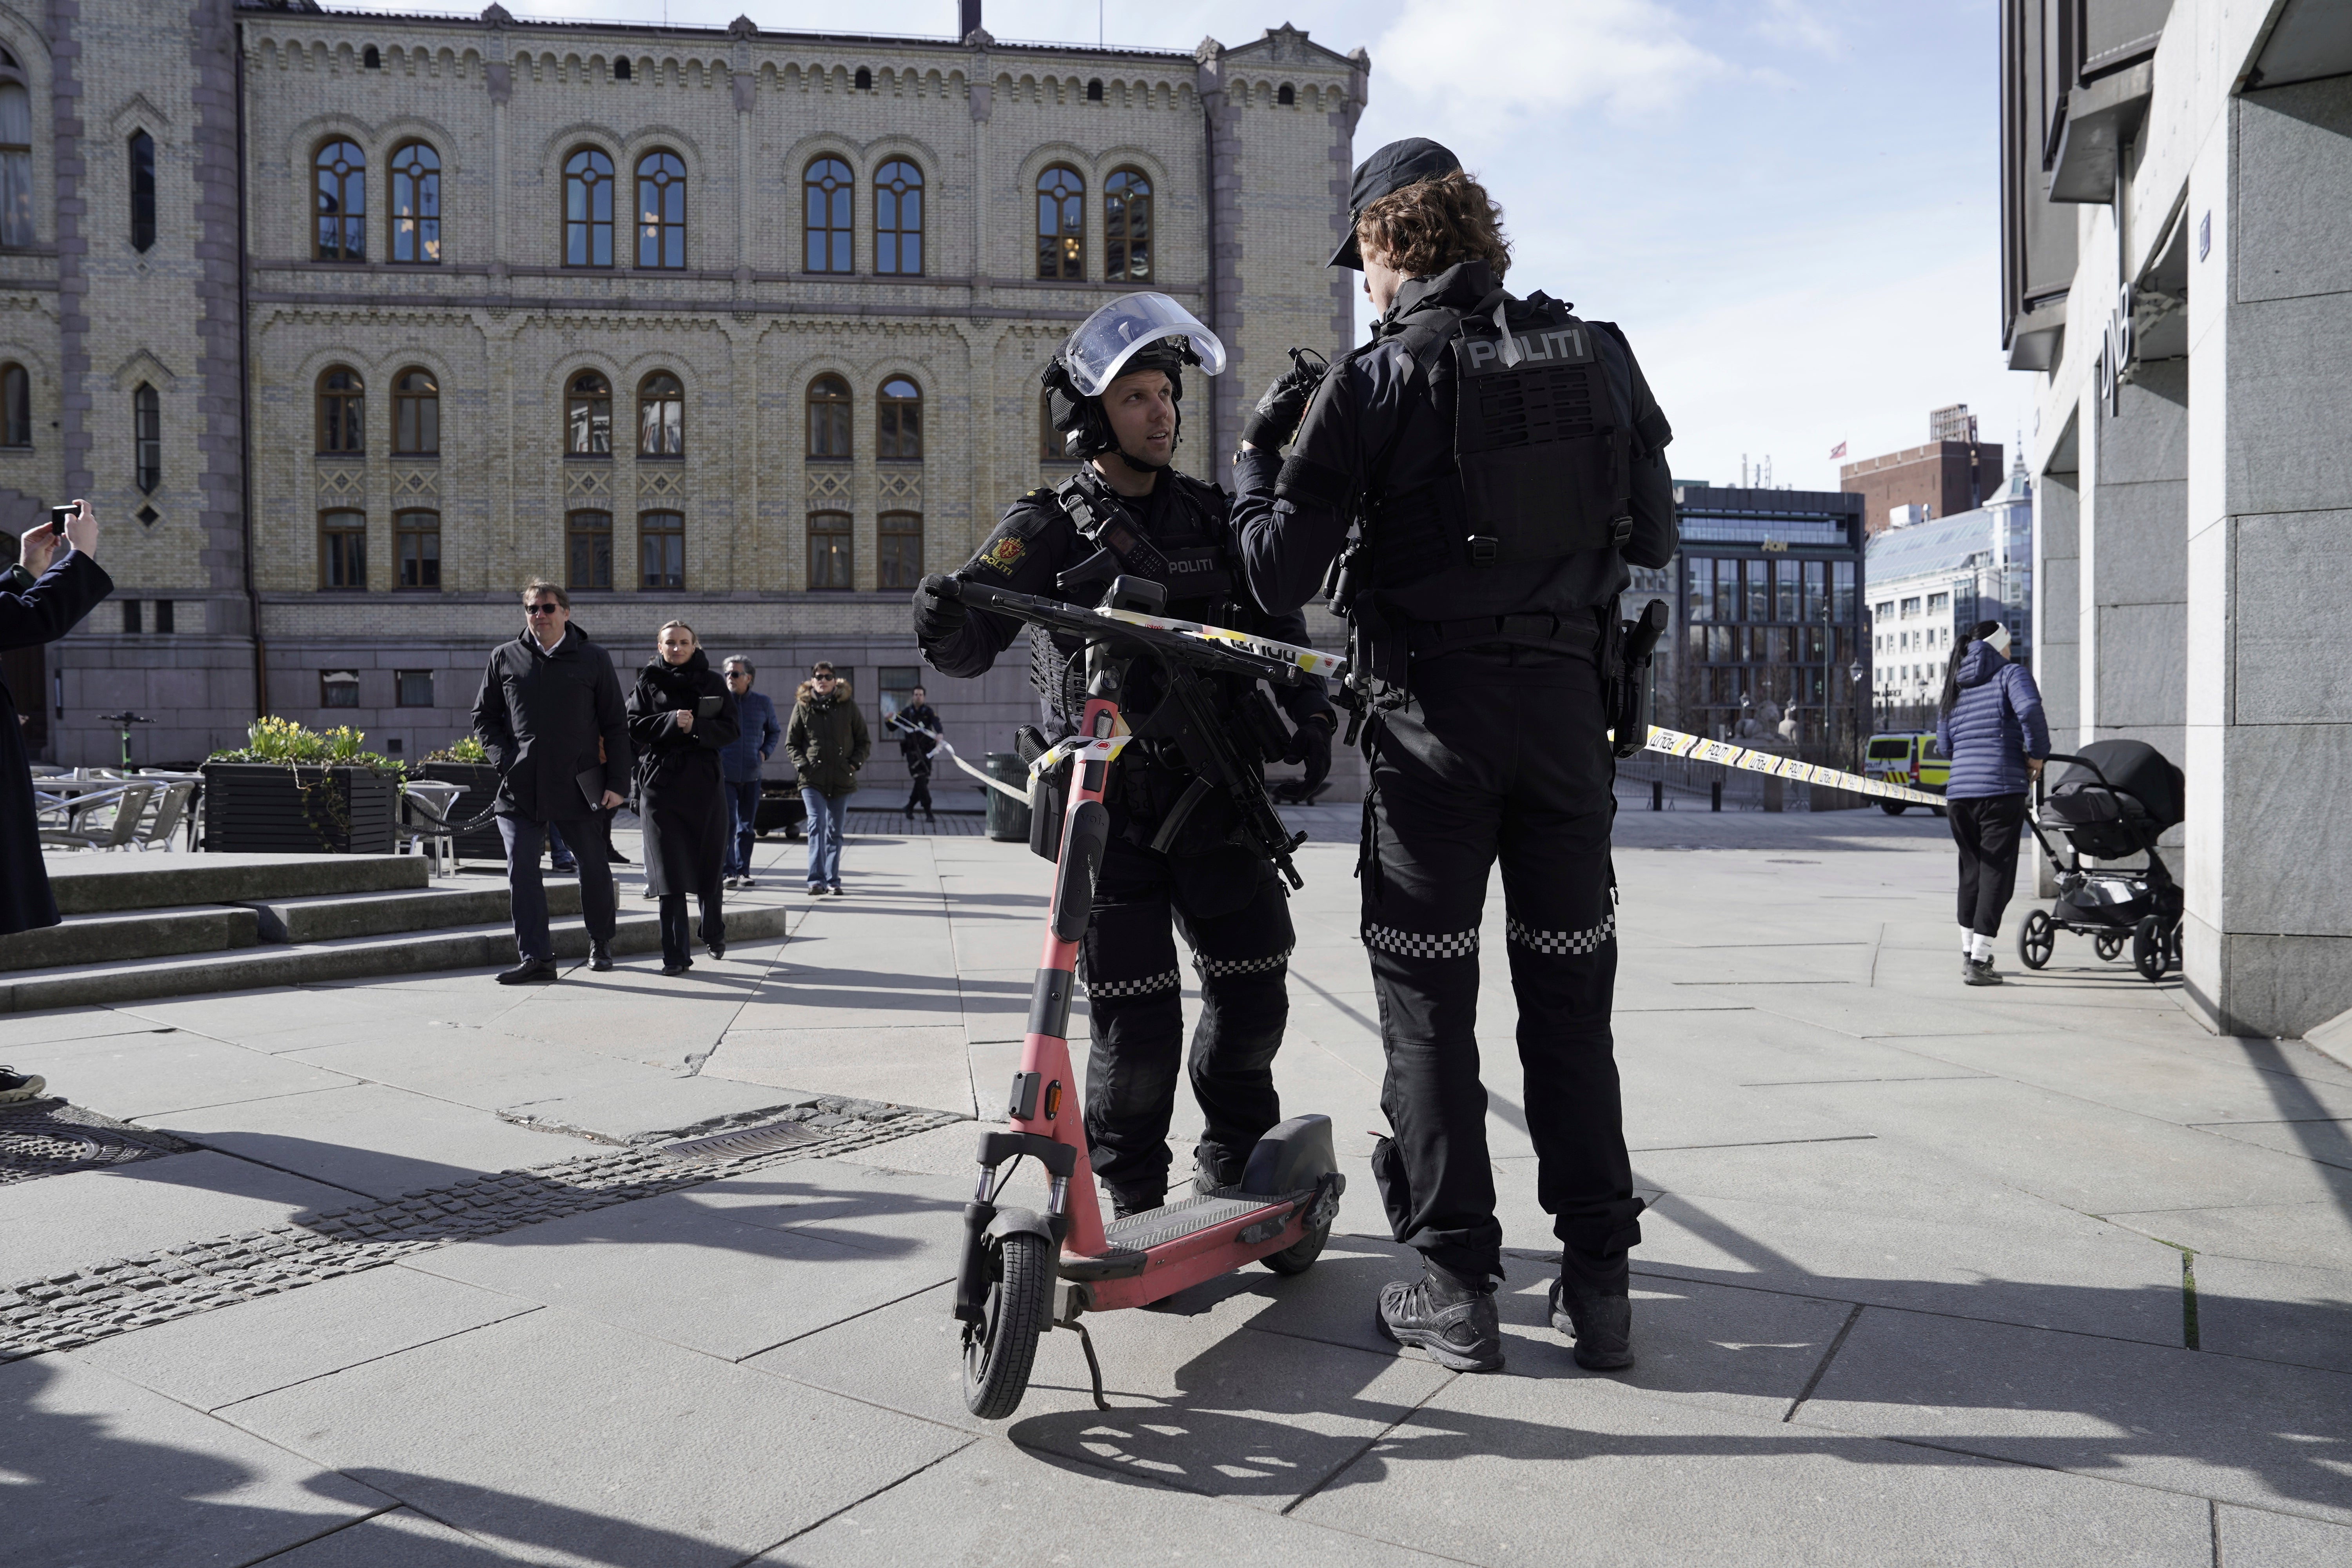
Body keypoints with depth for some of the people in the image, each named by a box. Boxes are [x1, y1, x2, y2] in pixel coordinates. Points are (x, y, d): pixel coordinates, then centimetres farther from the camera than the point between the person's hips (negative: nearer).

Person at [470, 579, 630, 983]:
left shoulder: (594, 660, 3)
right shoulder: (505, 659, 8)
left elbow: (616, 726, 4)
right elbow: (484, 717, 15)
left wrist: (617, 782, -3)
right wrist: (503, 760, -1)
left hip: (578, 785, -1)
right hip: (521, 787, 1)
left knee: (593, 869, 9)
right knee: (522, 871, -6)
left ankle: (601, 944, 28)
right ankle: (537, 958, -4)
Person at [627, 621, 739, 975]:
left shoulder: (712, 683, 8)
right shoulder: (647, 683, 8)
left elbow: (731, 730, 0)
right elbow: (634, 726, -3)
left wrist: (697, 727, -17)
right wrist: (672, 721, -17)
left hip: (704, 785, 1)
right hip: (659, 785, -1)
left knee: (709, 866, 10)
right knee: (670, 871, -5)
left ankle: (715, 937, 32)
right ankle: (675, 955, -4)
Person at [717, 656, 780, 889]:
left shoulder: (763, 703, 6)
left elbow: (774, 731, 21)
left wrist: (766, 751, 6)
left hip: (751, 775, 3)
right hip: (723, 774, -3)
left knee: (747, 827, 9)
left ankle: (743, 872, 18)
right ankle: (728, 872, -4)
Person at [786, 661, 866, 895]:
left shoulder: (848, 707, 7)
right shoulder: (803, 706, 6)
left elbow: (864, 741, 12)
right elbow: (791, 743, 10)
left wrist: (855, 763, -3)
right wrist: (802, 764, -5)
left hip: (842, 780, 2)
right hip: (813, 779, -1)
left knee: (835, 831, 8)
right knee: (817, 825, -16)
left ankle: (833, 880, 16)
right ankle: (817, 879, -19)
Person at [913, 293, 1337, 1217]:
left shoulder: (1212, 517, 13)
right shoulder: (1049, 528, -1)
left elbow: (1276, 625, 16)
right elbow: (973, 645, -11)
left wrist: (1306, 708, -1)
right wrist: (945, 625, -34)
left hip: (1217, 794, 4)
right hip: (1110, 806, -4)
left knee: (1253, 987, 7)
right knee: (1137, 1015, -5)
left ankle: (1235, 1166, 32)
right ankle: (1134, 1197, 18)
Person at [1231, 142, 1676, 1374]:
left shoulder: (1373, 382, -7)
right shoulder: (1599, 358, 6)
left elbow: (1282, 576, -8)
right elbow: (1653, 540, 12)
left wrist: (1257, 458, 9)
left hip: (1432, 715, -4)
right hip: (1567, 704, 4)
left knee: (1427, 999, 7)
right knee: (1570, 997, 12)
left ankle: (1456, 1283, 11)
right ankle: (1598, 1280, 18)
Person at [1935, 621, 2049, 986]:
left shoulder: (1955, 686, 18)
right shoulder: (2012, 675, 1)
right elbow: (2030, 710, -19)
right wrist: (2037, 755, -7)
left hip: (1959, 790, 6)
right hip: (2001, 788, -6)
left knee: (1971, 869, 18)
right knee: (1997, 872, -2)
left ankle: (1969, 953, 26)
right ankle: (1978, 962, -5)